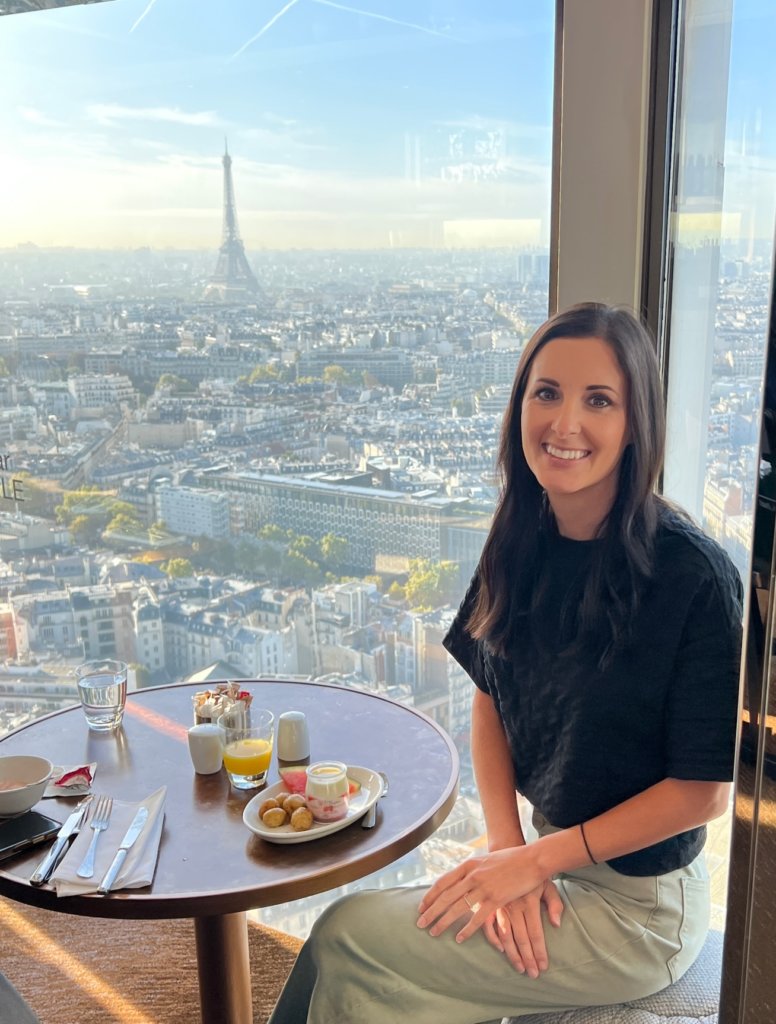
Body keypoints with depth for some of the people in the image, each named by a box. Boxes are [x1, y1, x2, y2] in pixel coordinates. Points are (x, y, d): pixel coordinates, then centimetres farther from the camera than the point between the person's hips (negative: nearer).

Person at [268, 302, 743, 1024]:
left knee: (344, 940, -11)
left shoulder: (695, 576, -23)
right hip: (545, 855, 5)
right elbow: (490, 702, 4)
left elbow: (705, 789, -16)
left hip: (637, 905, -5)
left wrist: (537, 858, -15)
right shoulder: (522, 545, -4)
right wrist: (507, 847, -9)